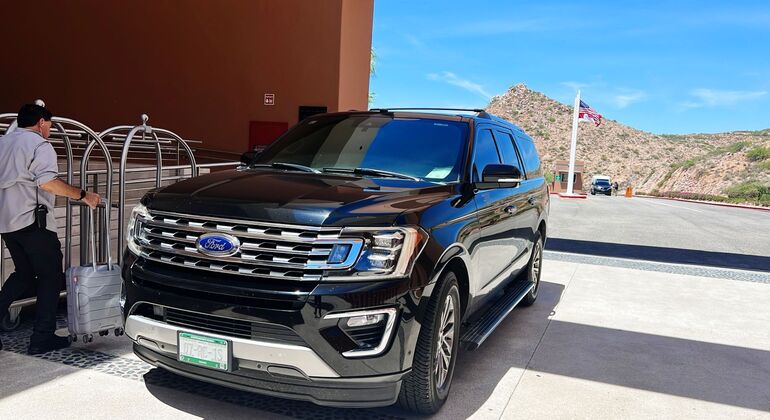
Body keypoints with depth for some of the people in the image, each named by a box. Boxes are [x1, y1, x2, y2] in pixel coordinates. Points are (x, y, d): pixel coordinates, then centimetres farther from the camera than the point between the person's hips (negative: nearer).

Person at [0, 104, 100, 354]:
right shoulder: (39, 145, -7)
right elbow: (47, 182, -20)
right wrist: (83, 195, -17)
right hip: (31, 220, -8)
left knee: (24, 274, 20)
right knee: (51, 276, 2)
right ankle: (42, 338, 2)